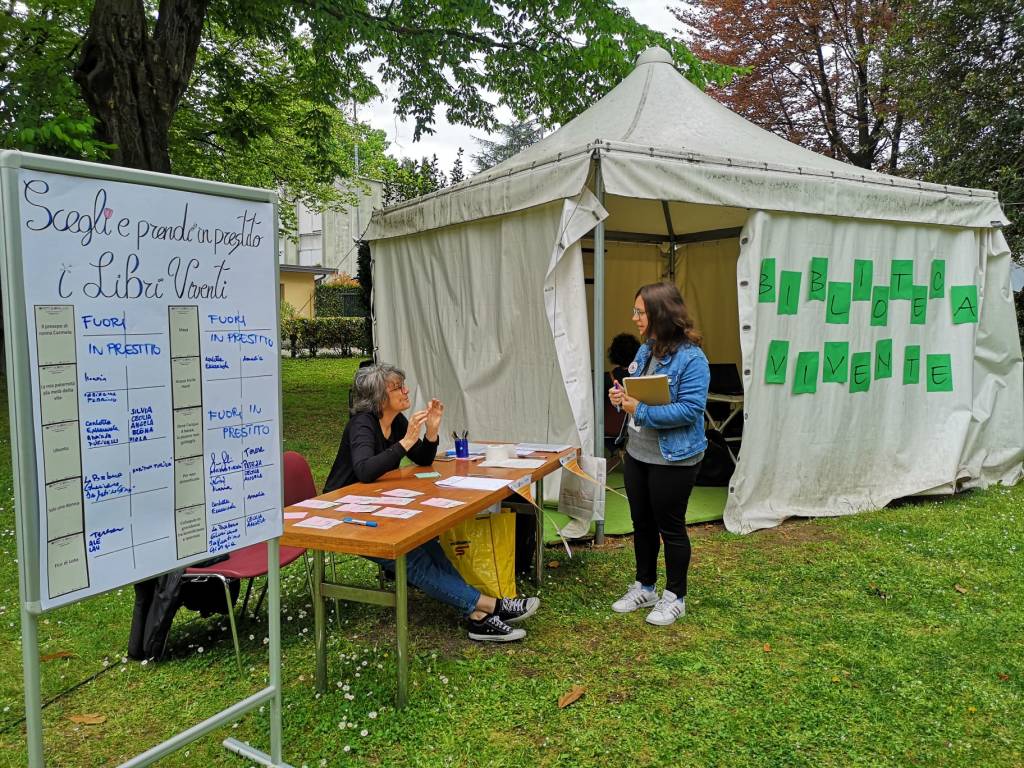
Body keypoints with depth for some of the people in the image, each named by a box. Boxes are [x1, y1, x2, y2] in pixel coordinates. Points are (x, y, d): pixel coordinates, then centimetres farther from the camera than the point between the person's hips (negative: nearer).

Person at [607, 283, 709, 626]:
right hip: (637, 453, 8)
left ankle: (674, 597, 26)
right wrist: (622, 397, -6)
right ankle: (644, 587, 36)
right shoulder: (645, 350, 5)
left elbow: (690, 409, -26)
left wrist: (639, 410, -27)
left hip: (673, 460, -8)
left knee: (670, 527, 8)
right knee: (642, 524, 18)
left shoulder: (691, 358, -20)